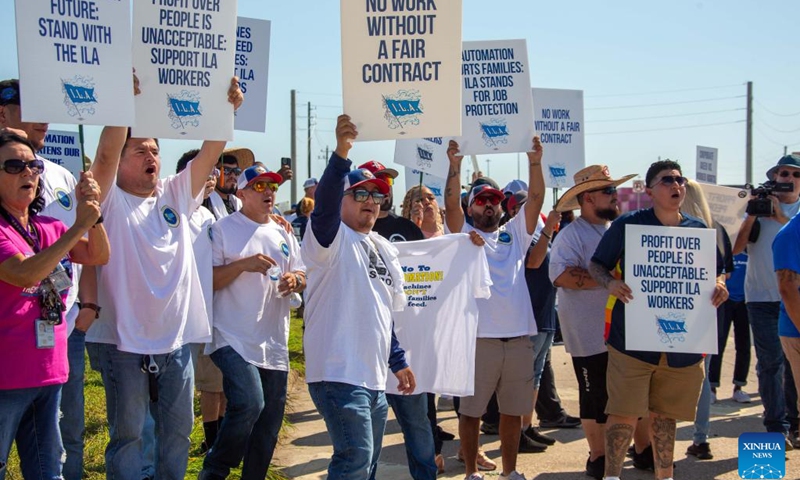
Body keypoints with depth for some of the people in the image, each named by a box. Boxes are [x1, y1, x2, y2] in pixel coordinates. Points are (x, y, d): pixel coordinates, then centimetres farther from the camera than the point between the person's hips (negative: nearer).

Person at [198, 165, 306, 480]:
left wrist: (295, 280, -5)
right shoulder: (223, 229, -2)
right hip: (234, 339, -6)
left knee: (270, 419, 9)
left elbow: (302, 276, 18)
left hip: (274, 343, 7)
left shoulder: (283, 233, 16)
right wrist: (243, 264, -20)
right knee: (249, 404, -22)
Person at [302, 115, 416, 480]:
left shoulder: (384, 248, 18)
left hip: (374, 377, 9)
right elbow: (324, 201, -28)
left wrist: (398, 362, 24)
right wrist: (341, 152, -41)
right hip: (339, 372, -8)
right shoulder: (332, 237, -5)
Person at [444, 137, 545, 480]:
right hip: (479, 336, -3)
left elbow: (535, 199, 4)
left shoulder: (515, 233, 14)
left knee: (513, 410, 12)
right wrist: (455, 165, -20)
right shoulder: (463, 234, 6)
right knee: (471, 410, 4)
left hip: (519, 336, 4)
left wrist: (534, 162, -8)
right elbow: (450, 204, -10)